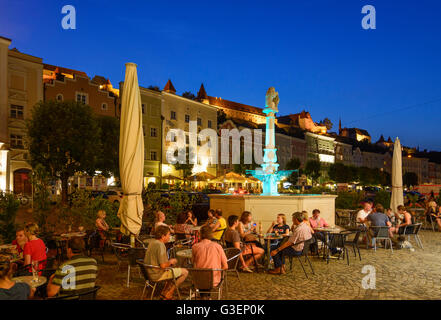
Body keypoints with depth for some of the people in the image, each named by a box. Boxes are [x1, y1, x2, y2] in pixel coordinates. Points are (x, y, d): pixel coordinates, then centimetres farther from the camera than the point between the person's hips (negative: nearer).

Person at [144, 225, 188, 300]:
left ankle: (164, 294, 24)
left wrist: (169, 261, 10)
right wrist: (171, 262, -6)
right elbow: (163, 265, -27)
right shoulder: (160, 245, -22)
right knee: (185, 272, -4)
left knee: (175, 270, 28)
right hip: (157, 274, -10)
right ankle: (168, 295, 7)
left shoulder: (152, 243, 8)